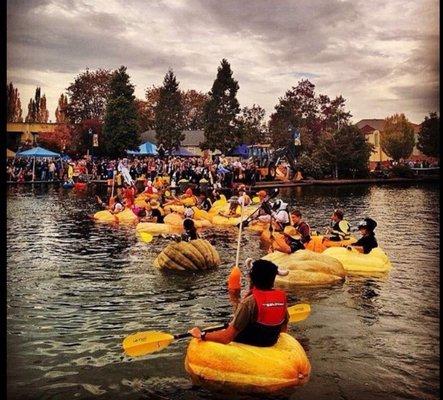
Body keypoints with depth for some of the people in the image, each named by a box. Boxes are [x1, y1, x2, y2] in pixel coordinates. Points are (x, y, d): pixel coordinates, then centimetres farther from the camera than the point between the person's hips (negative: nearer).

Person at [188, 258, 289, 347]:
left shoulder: (250, 301, -25)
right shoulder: (282, 297, -8)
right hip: (271, 342, 6)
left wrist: (201, 335, -15)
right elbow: (283, 329, 4)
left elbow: (226, 338, -28)